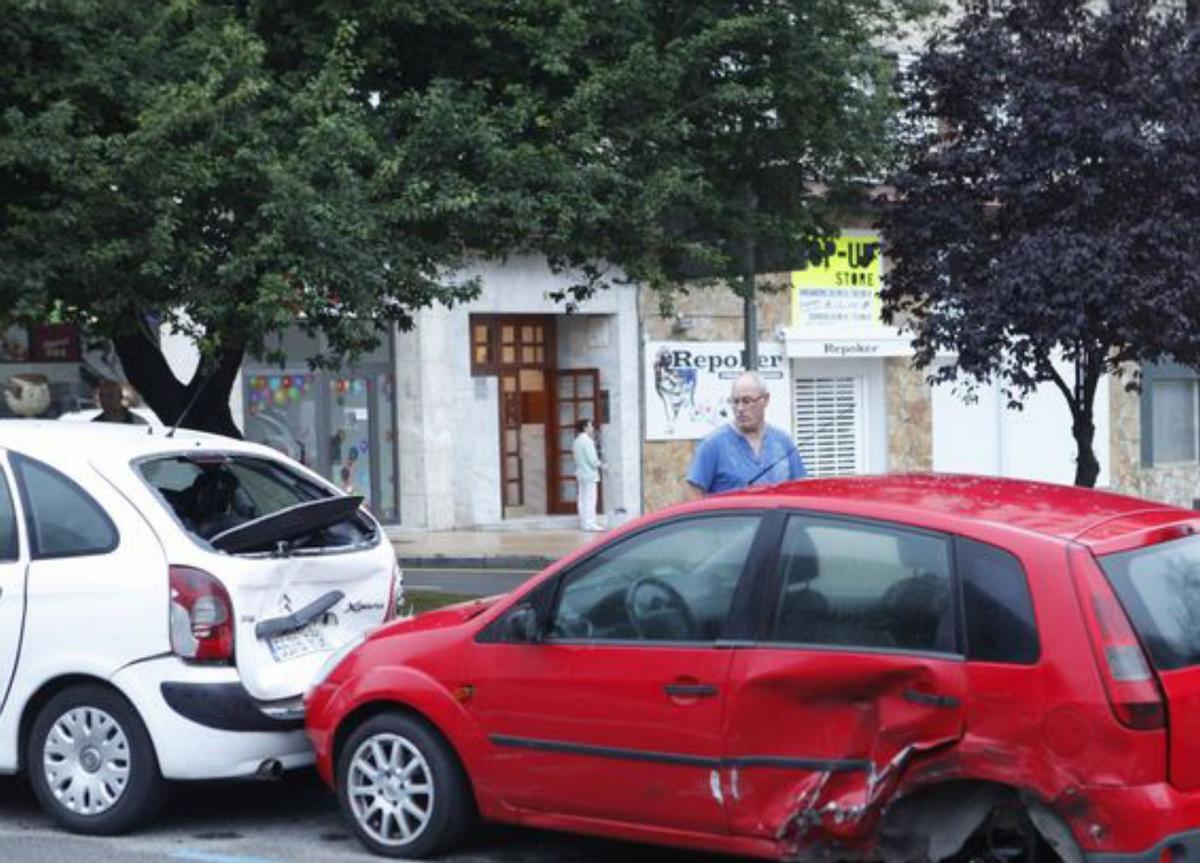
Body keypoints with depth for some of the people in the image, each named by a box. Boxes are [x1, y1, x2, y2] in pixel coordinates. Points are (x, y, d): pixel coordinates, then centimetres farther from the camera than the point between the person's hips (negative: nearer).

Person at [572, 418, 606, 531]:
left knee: (583, 499, 11)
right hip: (589, 473, -9)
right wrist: (600, 464, -1)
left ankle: (584, 522, 16)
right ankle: (590, 523, -9)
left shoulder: (577, 441, 12)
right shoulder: (587, 441, -16)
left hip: (581, 473, 9)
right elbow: (592, 459, -20)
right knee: (590, 499, -8)